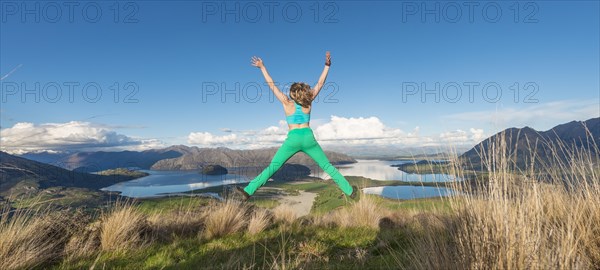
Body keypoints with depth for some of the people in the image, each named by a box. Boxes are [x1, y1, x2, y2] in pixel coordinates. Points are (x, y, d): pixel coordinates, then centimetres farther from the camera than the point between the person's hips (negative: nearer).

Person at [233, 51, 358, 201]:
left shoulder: (287, 103, 6)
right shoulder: (308, 102, 8)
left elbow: (272, 85, 6)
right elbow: (320, 83, 10)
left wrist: (262, 68, 11)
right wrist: (327, 65, 12)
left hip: (293, 139, -1)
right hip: (308, 137, 2)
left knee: (273, 166, 1)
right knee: (327, 166, 11)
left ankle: (248, 191, -6)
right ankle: (349, 191, 16)